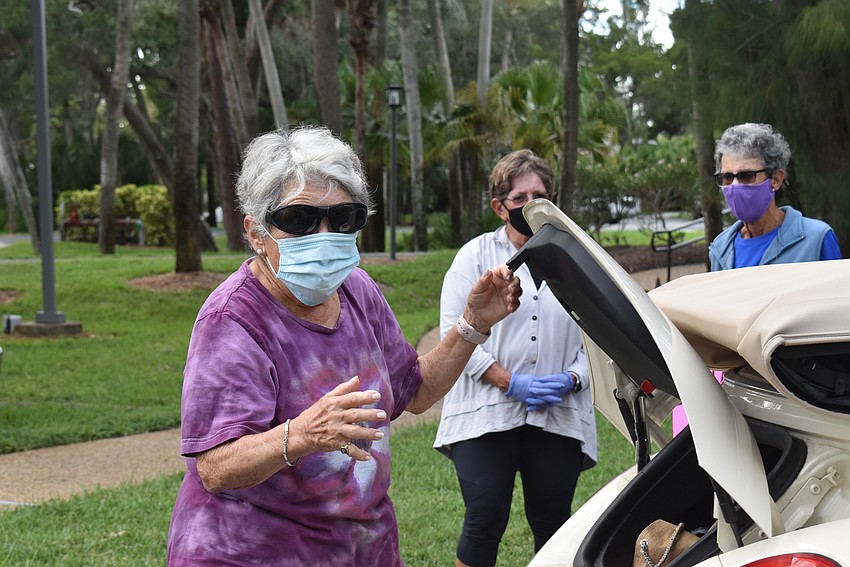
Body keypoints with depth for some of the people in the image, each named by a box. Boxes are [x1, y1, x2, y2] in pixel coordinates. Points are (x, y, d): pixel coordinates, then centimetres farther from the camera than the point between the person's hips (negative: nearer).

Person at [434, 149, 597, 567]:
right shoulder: (475, 256, 8)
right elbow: (453, 333, -1)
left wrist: (570, 379, -8)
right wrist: (509, 382, -11)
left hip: (559, 418, 2)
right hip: (486, 415, -2)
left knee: (553, 524, 4)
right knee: (485, 521, -9)